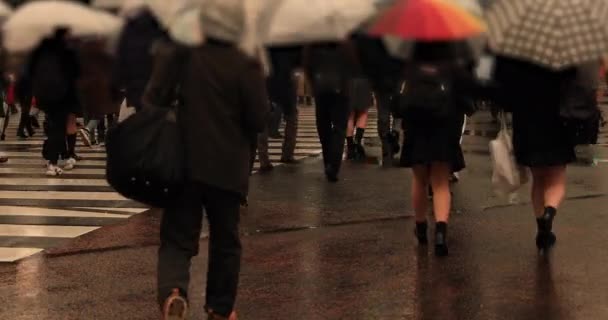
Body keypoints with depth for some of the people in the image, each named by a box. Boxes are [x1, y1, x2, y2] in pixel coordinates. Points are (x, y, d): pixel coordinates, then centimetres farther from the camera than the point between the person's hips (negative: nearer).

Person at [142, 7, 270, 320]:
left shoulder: (177, 54, -4)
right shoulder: (245, 65, -10)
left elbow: (154, 101, -3)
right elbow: (259, 119, -8)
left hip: (183, 162, 1)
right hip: (228, 167, -1)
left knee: (177, 237, 4)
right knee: (225, 240, 15)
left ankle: (172, 291, -23)